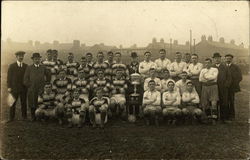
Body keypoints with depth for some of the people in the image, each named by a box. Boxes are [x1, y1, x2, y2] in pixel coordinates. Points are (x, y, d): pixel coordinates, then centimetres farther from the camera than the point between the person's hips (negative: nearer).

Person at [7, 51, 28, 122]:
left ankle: (24, 116, 13)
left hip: (24, 88, 1)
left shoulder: (26, 66, 8)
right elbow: (9, 77, 2)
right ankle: (11, 117, 8)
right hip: (14, 88, -1)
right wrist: (9, 87, -5)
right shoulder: (12, 66, 4)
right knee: (13, 103, 1)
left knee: (24, 103, 4)